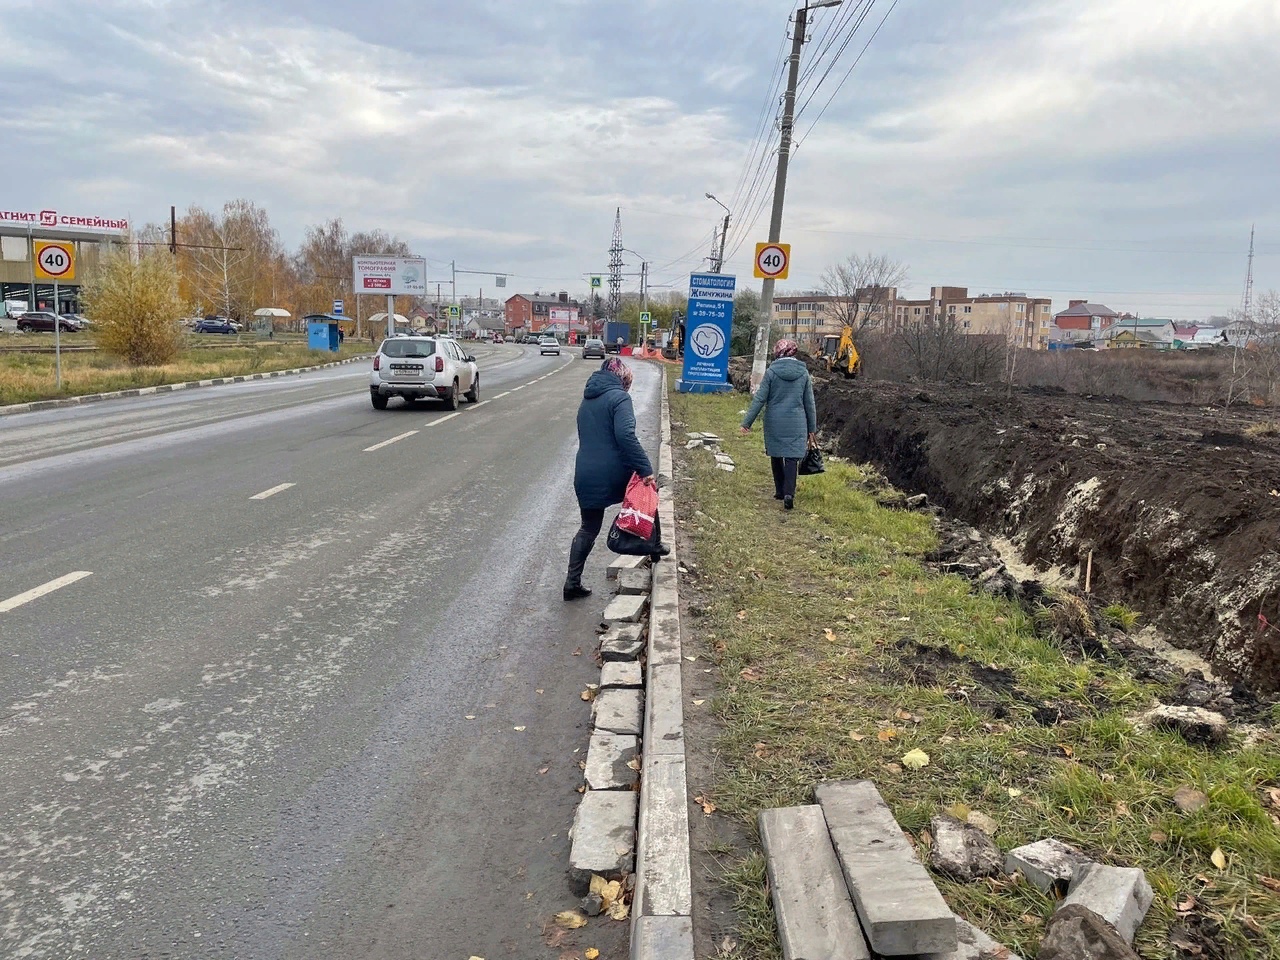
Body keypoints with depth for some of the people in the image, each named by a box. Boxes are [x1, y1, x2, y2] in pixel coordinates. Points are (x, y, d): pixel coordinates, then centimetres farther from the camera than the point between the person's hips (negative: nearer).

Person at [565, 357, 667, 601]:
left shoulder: (587, 400, 16)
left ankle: (573, 583, 12)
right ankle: (652, 545, 33)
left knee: (588, 529, 16)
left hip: (585, 477, 6)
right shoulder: (619, 398, -9)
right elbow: (626, 436, -22)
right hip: (614, 474, -6)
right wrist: (646, 469, -23)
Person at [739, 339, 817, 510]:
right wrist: (812, 429, 15)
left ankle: (780, 491, 21)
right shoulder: (803, 373, 2)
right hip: (796, 424, 1)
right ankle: (789, 493, -15)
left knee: (776, 456, 14)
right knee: (792, 458, 0)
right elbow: (809, 403, 7)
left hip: (774, 423, -1)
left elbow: (760, 399, -6)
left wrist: (747, 421, -1)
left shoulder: (771, 371, -5)